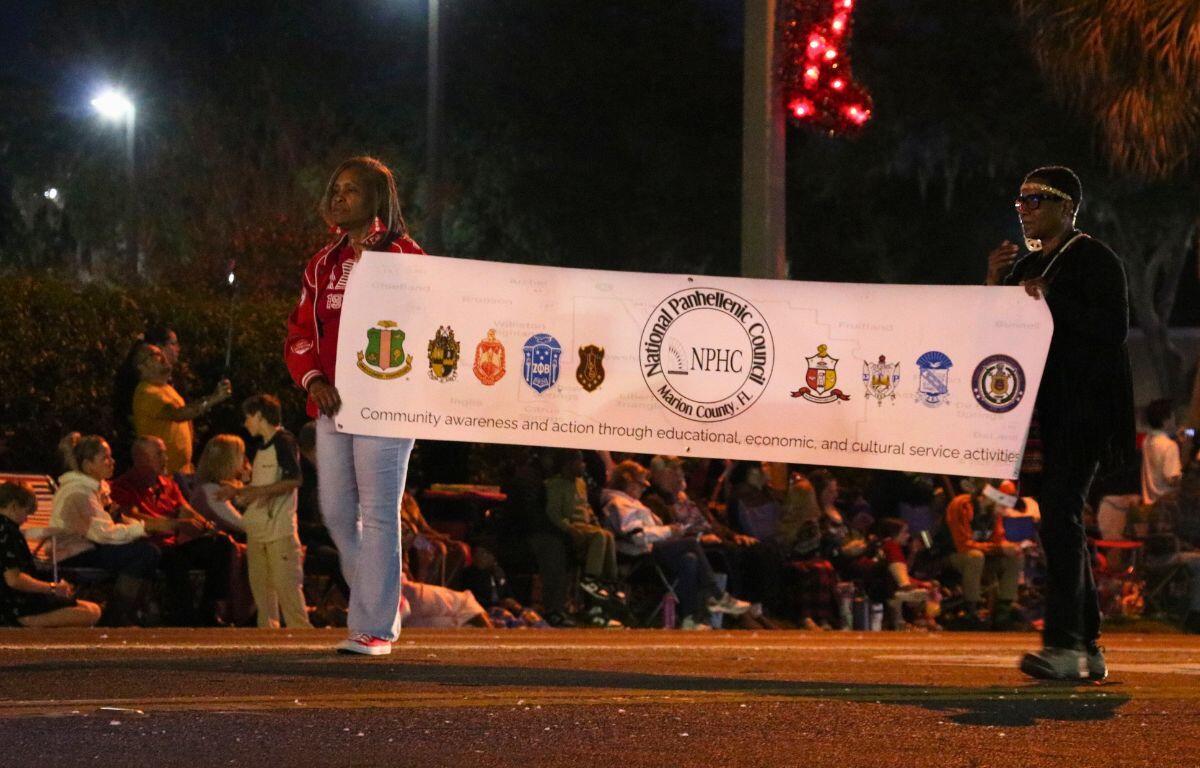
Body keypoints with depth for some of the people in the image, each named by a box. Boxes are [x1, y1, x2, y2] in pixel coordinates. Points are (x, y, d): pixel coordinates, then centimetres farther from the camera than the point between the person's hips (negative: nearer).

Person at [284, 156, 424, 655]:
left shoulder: (404, 258, -2)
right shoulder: (324, 263, 15)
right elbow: (300, 332, 13)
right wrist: (312, 380, -3)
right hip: (331, 403, 7)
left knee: (377, 512, -6)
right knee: (336, 510, 9)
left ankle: (375, 626, -2)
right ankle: (380, 600, 25)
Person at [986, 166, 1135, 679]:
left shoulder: (1094, 260, -5)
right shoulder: (1025, 266, 18)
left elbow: (1113, 328, -16)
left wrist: (1050, 302, -20)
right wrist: (995, 284, 2)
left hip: (1083, 407, -9)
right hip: (1044, 410, 9)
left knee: (1059, 515, -18)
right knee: (1064, 521, 10)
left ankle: (1063, 645, -23)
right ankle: (1087, 646, 16)